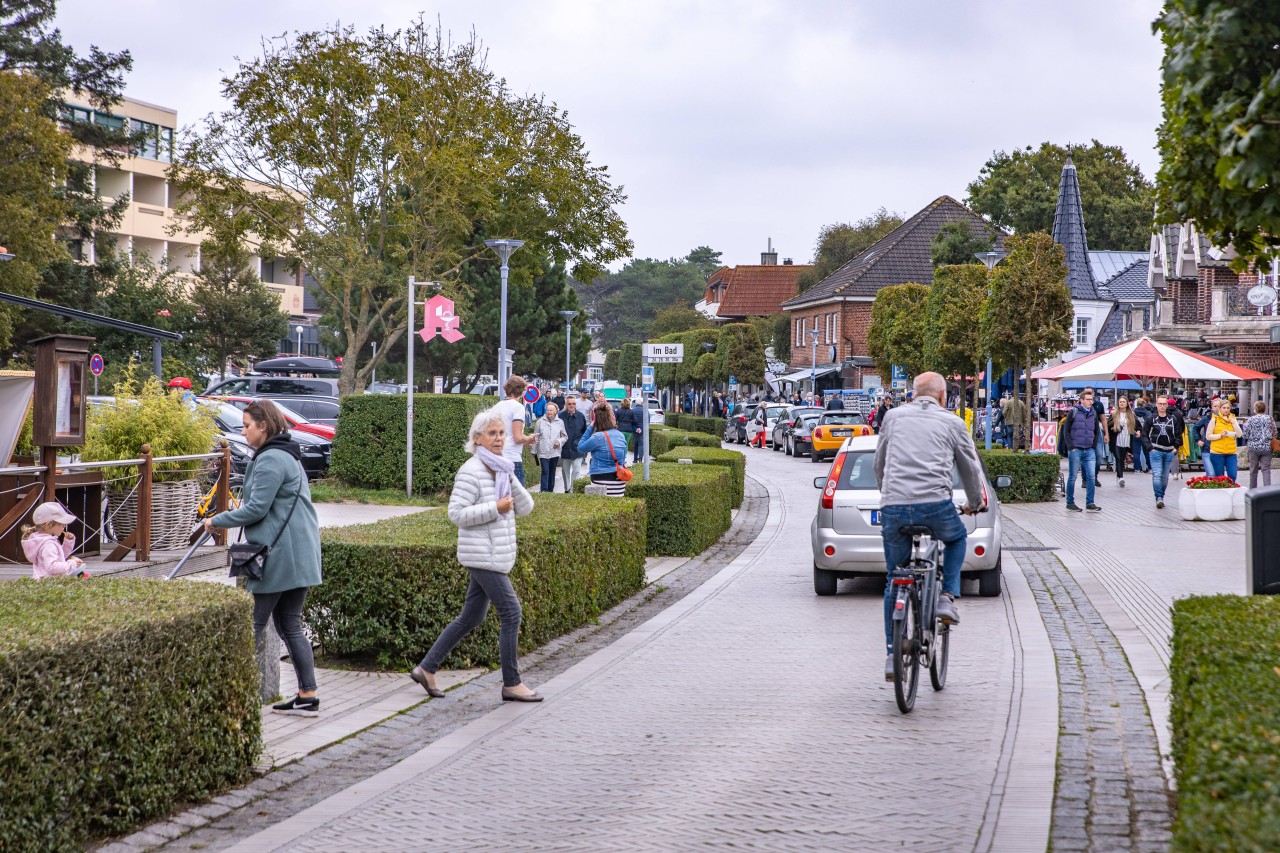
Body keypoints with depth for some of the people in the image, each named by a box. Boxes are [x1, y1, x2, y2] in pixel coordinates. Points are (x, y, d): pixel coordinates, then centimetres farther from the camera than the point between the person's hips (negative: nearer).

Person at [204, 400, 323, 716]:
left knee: (253, 625, -3)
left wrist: (217, 521, -7)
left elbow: (257, 509, -18)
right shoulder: (287, 455, 19)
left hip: (278, 556, -10)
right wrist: (240, 508, 18)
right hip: (299, 555, 10)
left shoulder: (270, 460, -15)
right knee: (290, 625, 11)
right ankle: (307, 696, 9)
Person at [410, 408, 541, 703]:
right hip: (482, 555, -9)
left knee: (471, 618, 13)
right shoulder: (471, 472, -12)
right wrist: (495, 508, -18)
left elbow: (525, 507, 7)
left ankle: (427, 669, 20)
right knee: (511, 613, -8)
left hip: (496, 555, 9)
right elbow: (457, 513, -17)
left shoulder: (502, 471, 14)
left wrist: (509, 479, -7)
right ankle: (512, 684, 0)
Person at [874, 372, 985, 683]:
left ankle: (893, 655, 13)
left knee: (894, 582, 15)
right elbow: (970, 468, 22)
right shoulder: (952, 423, 12)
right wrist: (975, 503, 40)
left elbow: (879, 464, 25)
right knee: (957, 538, 33)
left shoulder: (893, 417, 17)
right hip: (935, 506, -2)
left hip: (893, 508, 2)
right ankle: (947, 597, 16)